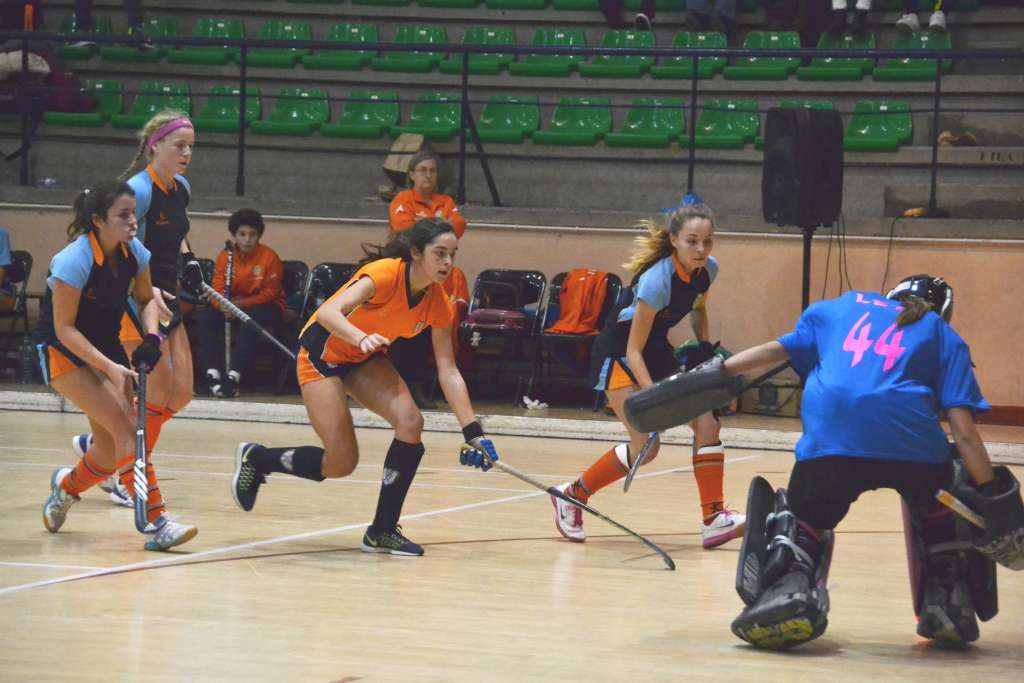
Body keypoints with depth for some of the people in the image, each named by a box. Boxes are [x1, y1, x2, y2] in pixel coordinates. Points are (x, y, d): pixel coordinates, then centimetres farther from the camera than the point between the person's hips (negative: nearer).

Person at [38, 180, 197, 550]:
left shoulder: (133, 252, -7)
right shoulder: (75, 259, -26)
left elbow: (147, 299, 10)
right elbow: (64, 328, -23)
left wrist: (151, 337, -10)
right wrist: (110, 368, -30)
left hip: (106, 347, 7)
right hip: (62, 352, -7)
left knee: (111, 447, 3)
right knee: (124, 425, -22)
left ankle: (66, 486, 35)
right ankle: (155, 523, -24)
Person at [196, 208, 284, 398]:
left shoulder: (269, 257, -10)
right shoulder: (225, 256, 1)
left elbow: (270, 293, -13)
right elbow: (218, 288, -3)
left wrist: (241, 304, -27)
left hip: (264, 307, -4)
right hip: (231, 304, 4)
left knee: (250, 317, -38)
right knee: (207, 314, -23)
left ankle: (234, 375, -43)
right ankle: (212, 373, -32)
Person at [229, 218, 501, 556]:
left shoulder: (438, 304, -11)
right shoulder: (385, 274, -29)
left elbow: (448, 371, -10)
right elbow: (328, 314, -40)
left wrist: (474, 433, -16)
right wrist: (362, 338, -60)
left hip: (365, 359, 6)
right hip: (322, 353, -6)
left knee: (410, 422, -19)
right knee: (341, 462, -12)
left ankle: (383, 531, -6)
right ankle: (255, 458, 15)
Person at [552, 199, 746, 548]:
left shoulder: (707, 269, -9)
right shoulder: (657, 280, -31)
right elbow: (633, 350, -27)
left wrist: (705, 347, 1)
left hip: (657, 353, 7)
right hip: (617, 354, -7)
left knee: (707, 421, -9)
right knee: (646, 445, -17)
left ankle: (714, 519, -8)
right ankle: (571, 495, 3)